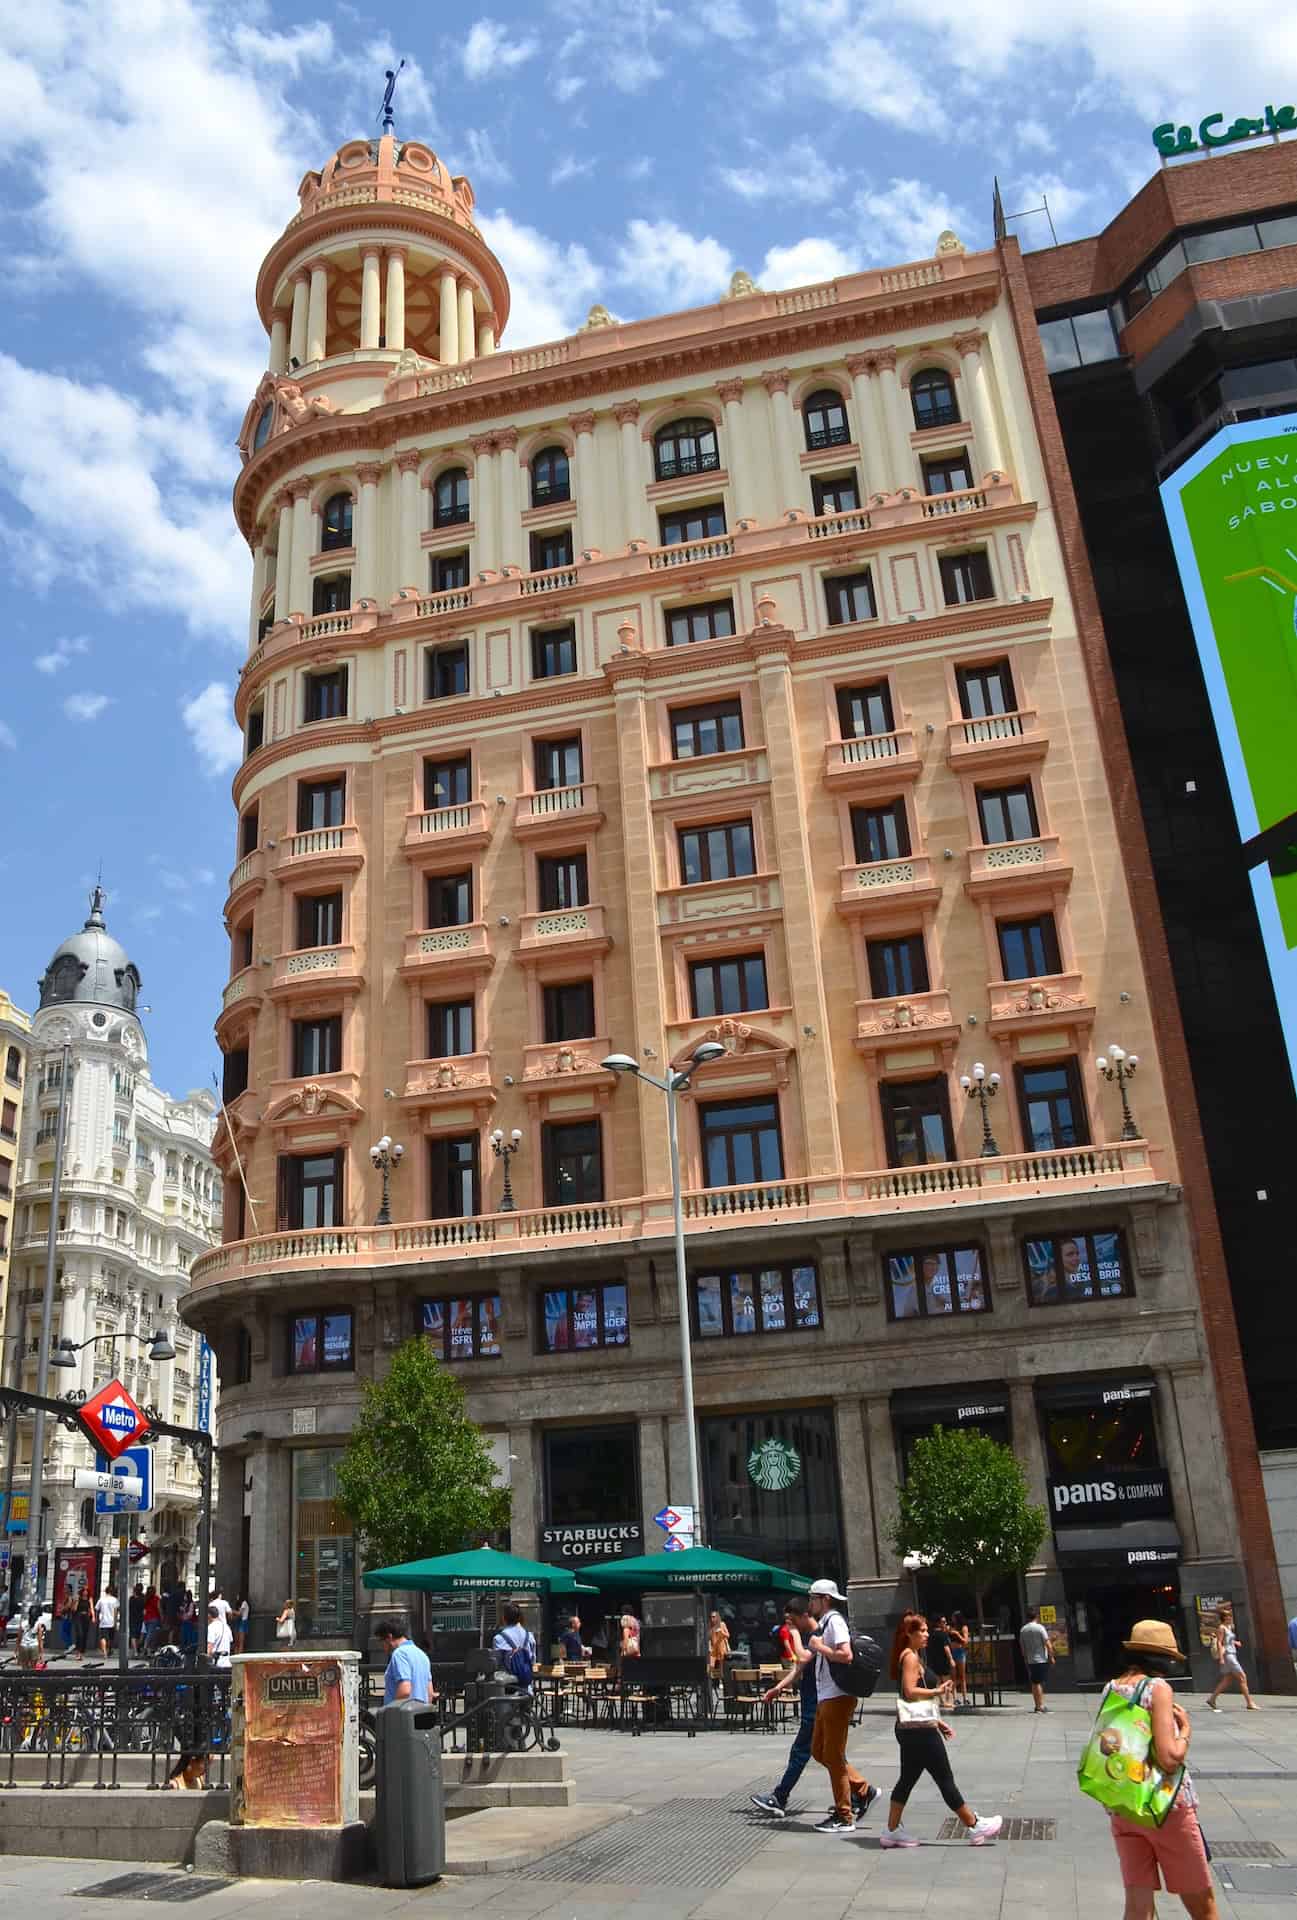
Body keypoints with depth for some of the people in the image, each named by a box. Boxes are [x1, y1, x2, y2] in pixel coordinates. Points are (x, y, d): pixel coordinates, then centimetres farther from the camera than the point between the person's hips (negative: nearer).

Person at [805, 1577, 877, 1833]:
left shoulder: (834, 1621, -15)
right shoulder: (824, 1623, 16)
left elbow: (845, 1655, -27)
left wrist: (819, 1647, -17)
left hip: (837, 1696, -10)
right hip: (826, 1697, 10)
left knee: (833, 1756, -3)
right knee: (819, 1751, 14)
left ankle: (844, 1818, 5)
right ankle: (863, 1790, 18)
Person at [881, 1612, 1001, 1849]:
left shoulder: (912, 1657, 18)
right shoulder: (911, 1656, -13)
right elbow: (910, 1692, -22)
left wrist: (937, 1721, 20)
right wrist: (938, 1691, -14)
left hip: (910, 1729, 10)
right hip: (920, 1729, -10)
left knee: (907, 1779, 12)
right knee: (945, 1780, 0)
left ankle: (892, 1831, 15)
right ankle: (974, 1827, 9)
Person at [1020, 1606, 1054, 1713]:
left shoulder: (1023, 1630, 5)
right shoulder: (1040, 1628, -10)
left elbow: (1022, 1647, 11)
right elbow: (1048, 1644, -13)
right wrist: (1051, 1657, -2)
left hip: (1030, 1661, 5)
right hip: (1041, 1659, -5)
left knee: (1034, 1683, 11)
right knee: (1039, 1683, -2)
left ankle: (1038, 1705, 16)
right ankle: (1041, 1706, -2)